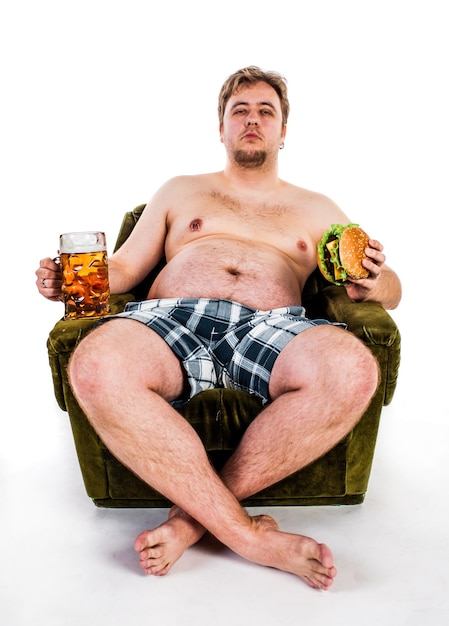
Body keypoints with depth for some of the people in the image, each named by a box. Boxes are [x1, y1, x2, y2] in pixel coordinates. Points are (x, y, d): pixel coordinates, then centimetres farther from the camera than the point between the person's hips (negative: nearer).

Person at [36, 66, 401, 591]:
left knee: (353, 369, -34)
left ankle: (196, 514, -21)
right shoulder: (180, 192, 29)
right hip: (172, 317, 0)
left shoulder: (316, 209, 28)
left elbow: (390, 288, 23)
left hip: (270, 327, 1)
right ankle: (246, 531, -25)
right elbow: (122, 269, 23)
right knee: (94, 366, -34)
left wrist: (370, 285, -2)